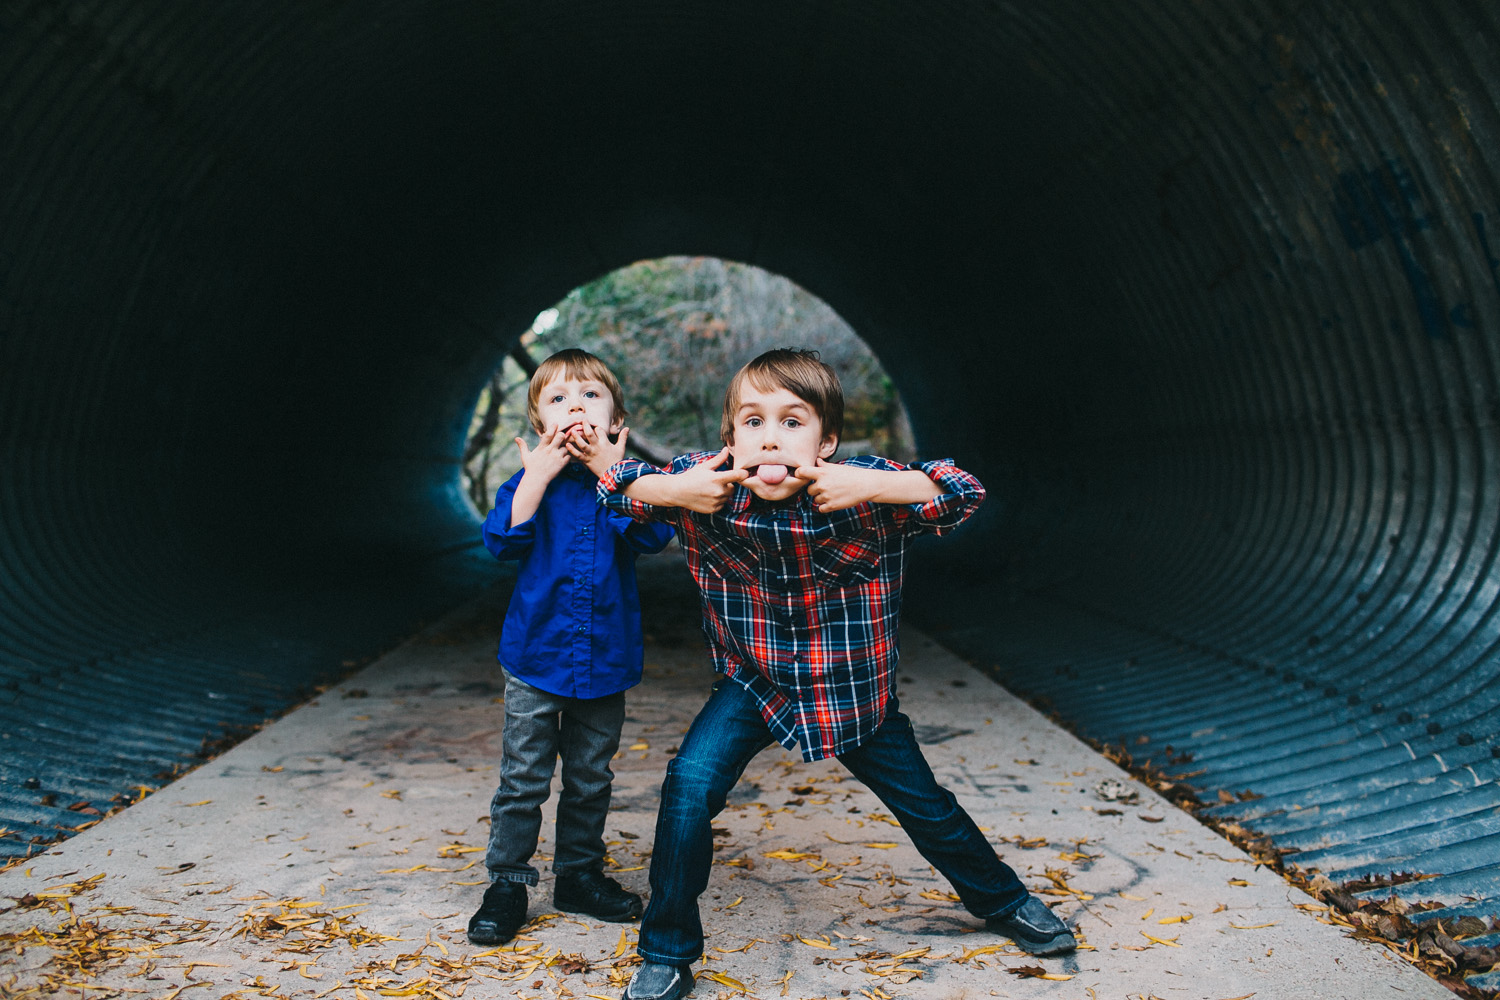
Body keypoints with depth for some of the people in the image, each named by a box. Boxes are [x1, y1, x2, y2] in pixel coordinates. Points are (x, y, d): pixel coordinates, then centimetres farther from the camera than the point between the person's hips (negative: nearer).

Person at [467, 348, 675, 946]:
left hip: (604, 659, 2)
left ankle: (579, 875, 30)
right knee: (522, 779, 3)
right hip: (535, 656, -1)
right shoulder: (530, 481, 0)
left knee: (590, 779, 14)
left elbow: (653, 536, -17)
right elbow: (502, 541, -17)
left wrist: (610, 469, -20)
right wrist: (539, 474, -21)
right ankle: (507, 884, 17)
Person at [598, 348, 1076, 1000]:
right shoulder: (708, 484, -20)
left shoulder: (862, 490, -24)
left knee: (925, 807, 14)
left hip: (854, 685, 0)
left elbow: (962, 494, -27)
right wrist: (669, 490, -32)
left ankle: (1003, 902, 44)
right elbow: (615, 487, -10)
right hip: (753, 681, 1)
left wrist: (873, 487, -41)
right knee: (688, 787, -19)